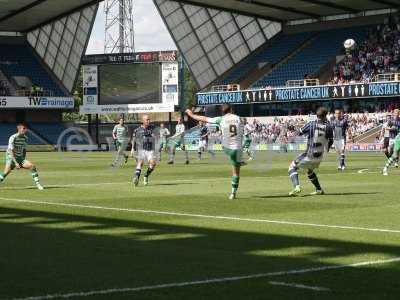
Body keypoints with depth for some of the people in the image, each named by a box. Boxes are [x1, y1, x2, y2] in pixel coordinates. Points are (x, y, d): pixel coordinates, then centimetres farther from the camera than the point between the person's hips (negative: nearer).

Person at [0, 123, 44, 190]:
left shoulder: (25, 138, 4)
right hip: (11, 157, -5)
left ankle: (37, 184, -6)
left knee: (32, 166, -12)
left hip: (20, 158, 5)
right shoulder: (13, 138, -15)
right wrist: (16, 163, -25)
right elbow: (11, 152, -18)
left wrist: (24, 161, 8)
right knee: (7, 172, -22)